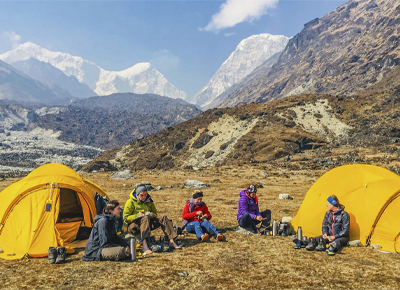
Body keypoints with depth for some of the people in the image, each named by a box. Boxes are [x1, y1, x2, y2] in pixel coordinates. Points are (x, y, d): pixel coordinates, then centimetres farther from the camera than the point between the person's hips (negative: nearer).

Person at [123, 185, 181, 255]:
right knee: (145, 218, -38)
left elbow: (155, 214, 20)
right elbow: (125, 218, -8)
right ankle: (145, 246, -56)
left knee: (163, 218, -16)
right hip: (134, 225, -5)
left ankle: (172, 241, -25)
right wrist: (137, 215, -22)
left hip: (147, 223, 6)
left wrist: (152, 215, -4)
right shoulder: (130, 202, -3)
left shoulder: (149, 201, 14)